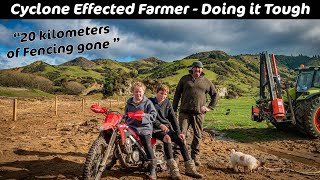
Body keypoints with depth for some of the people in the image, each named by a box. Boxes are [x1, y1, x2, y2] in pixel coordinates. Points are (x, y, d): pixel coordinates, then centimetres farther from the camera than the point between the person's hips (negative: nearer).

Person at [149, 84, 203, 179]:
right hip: (155, 128, -5)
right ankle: (173, 170, -36)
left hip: (168, 127, 5)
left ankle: (190, 169, -8)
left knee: (181, 140, -16)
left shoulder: (167, 103, 10)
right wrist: (160, 125, -22)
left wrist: (179, 132, -6)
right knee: (167, 138, -34)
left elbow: (173, 118, 4)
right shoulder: (150, 102, -2)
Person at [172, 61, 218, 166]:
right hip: (185, 112, -1)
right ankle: (175, 156, 0)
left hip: (199, 113, 2)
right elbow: (177, 94, 10)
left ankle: (195, 157, 21)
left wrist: (209, 107, 7)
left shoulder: (206, 82, 12)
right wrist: (174, 109, 4)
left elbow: (215, 95, 20)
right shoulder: (185, 79, 9)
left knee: (197, 136, 7)